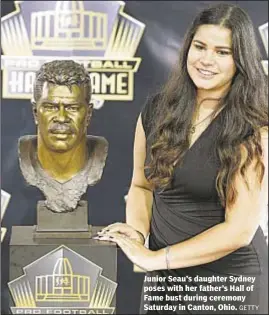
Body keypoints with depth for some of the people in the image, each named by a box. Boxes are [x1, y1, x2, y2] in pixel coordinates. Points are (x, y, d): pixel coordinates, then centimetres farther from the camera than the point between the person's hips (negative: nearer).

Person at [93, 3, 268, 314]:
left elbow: (239, 230, -18)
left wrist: (154, 258, -17)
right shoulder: (156, 110, -2)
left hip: (229, 280, -4)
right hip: (162, 277, 4)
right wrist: (136, 233, -10)